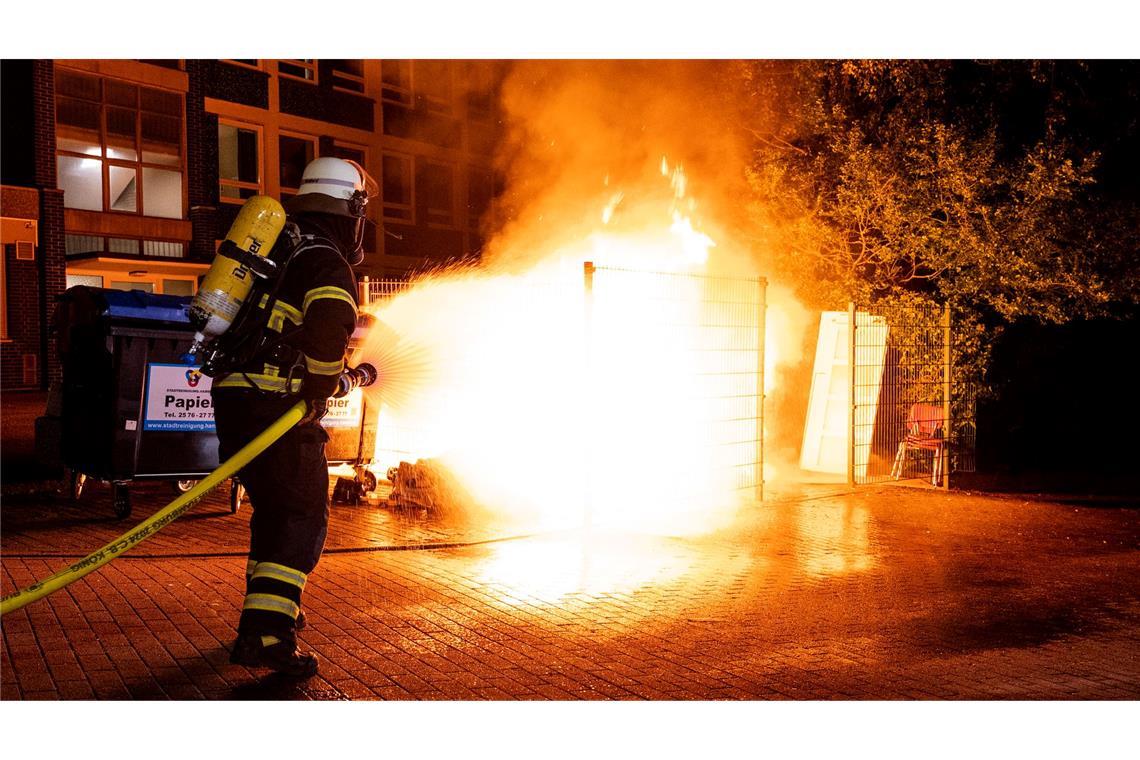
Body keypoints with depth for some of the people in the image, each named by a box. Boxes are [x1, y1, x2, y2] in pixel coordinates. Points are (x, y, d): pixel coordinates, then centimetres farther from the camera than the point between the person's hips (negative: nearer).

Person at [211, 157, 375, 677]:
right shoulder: (328, 263, -9)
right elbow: (328, 328, -29)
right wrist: (318, 392, -14)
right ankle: (263, 633, -10)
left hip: (234, 395, 9)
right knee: (304, 517, -3)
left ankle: (268, 609, 35)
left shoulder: (278, 248, 20)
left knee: (274, 507, 22)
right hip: (275, 405, -9)